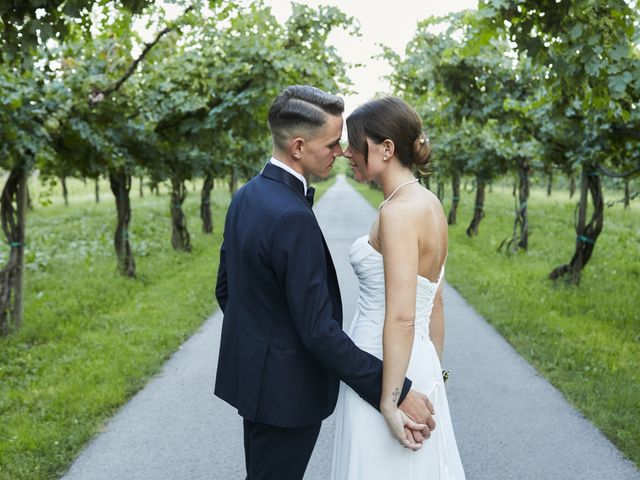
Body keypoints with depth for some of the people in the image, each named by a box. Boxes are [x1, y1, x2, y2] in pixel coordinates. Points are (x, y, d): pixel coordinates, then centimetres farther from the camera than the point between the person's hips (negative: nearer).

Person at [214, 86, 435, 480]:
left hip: (250, 371, 9)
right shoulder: (292, 217, -28)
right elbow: (318, 330, -28)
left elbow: (226, 288, 11)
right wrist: (396, 393, -24)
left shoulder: (246, 196, 2)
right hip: (286, 388, -9)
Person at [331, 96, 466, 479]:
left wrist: (389, 400, -21)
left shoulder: (399, 212, -21)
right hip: (419, 366, 9)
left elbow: (401, 317, -25)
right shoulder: (430, 204, 7)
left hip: (388, 371, -9)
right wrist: (433, 373, 20)